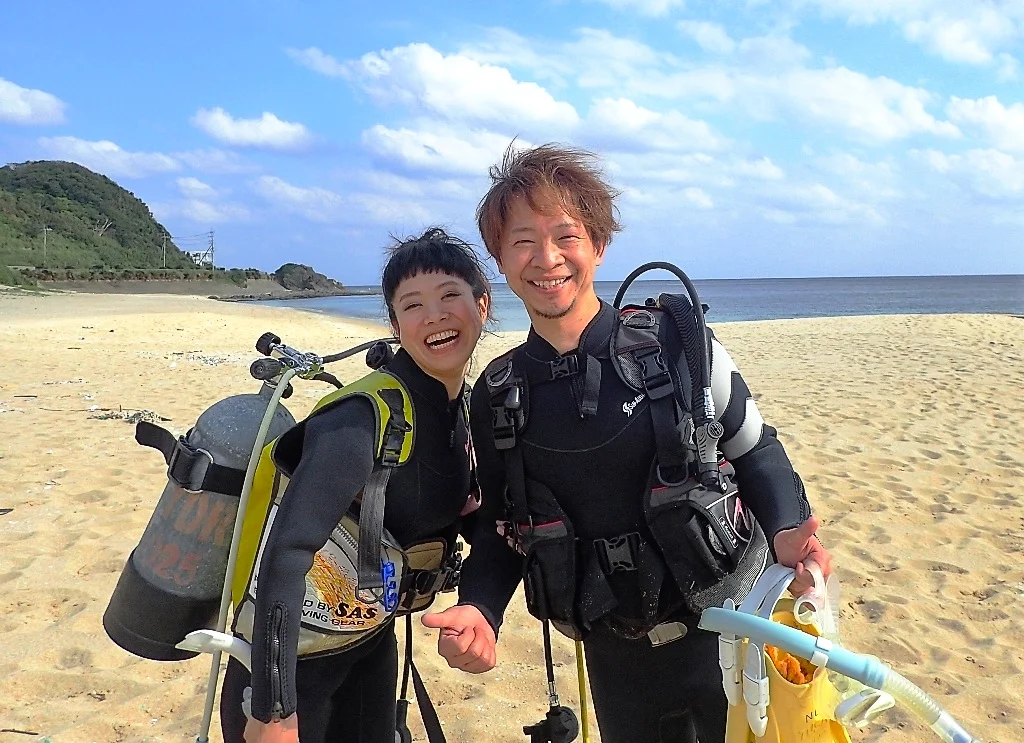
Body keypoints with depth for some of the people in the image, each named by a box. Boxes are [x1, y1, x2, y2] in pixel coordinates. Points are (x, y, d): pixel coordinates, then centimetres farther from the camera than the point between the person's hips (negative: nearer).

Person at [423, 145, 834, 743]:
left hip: (725, 631, -2)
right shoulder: (497, 396, -3)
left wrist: (785, 529, -22)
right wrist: (479, 610, -12)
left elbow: (756, 453, -3)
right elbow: (502, 527, 5)